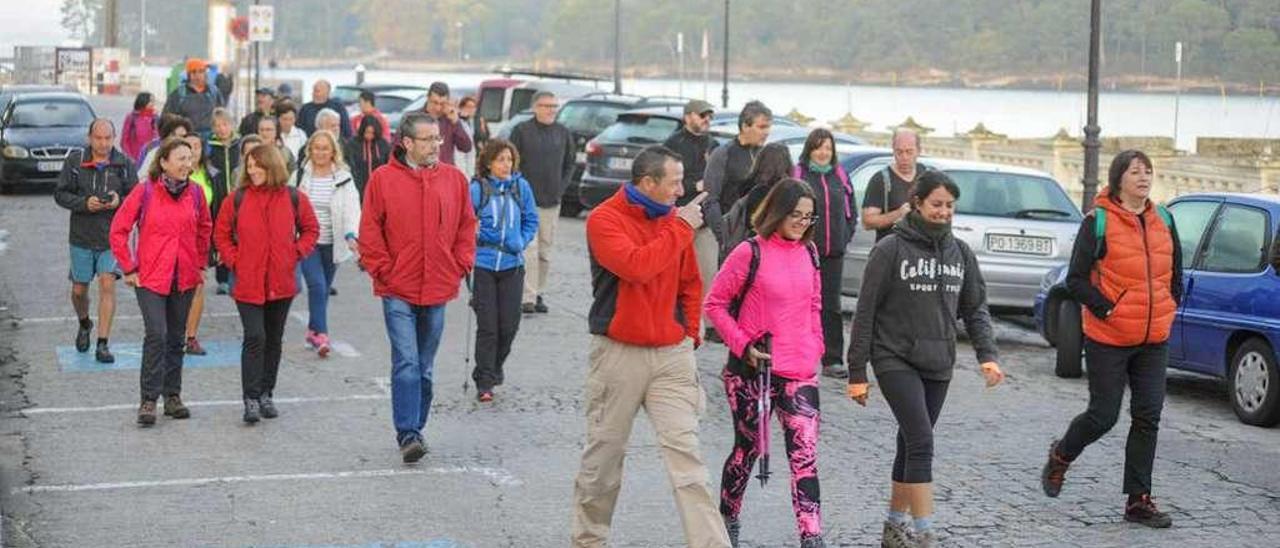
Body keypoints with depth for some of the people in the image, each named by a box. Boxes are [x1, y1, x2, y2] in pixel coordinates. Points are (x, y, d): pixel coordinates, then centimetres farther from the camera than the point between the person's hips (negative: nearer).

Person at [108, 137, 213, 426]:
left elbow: (205, 229, 19)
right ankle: (149, 400, -7)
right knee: (156, 334, -14)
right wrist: (129, 268, -4)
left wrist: (200, 264, 15)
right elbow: (118, 231, -4)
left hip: (184, 278, 4)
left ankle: (172, 396, 22)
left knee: (175, 338, 12)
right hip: (151, 277, -4)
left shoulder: (195, 193, 2)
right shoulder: (145, 191, -9)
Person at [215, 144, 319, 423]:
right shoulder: (237, 199, -1)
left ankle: (266, 394, 24)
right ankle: (251, 399, -8)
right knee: (255, 338, -11)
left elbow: (311, 229, 14)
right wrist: (233, 260, -3)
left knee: (274, 340, 12)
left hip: (282, 283, 2)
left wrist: (296, 253, 1)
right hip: (248, 283, -2)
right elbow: (221, 233, 8)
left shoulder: (293, 198, 2)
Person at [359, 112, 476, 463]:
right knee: (406, 363, -11)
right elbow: (370, 231, -1)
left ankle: (415, 430, 22)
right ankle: (408, 435, -10)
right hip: (398, 291, -4)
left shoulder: (454, 179, 6)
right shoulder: (383, 179, -4)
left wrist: (460, 266, 4)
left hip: (437, 289, 4)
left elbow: (467, 226, 13)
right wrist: (383, 270, -6)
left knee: (425, 367, 12)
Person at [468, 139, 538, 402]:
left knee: (509, 324, 6)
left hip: (512, 265, 3)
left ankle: (494, 368, 31)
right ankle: (484, 383, 5)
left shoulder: (521, 187, 2)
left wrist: (521, 243, 0)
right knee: (487, 325, -3)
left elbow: (531, 220, 12)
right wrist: (473, 236, -16)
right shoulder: (477, 189, -8)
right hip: (483, 264, -3)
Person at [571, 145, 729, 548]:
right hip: (618, 353, -3)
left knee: (685, 453, -5)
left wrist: (689, 333, 10)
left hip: (672, 355, 3)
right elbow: (637, 266, -25)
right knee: (604, 454, 7)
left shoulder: (675, 221, 7)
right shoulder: (604, 220, -8)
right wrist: (681, 228, -17)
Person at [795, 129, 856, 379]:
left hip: (834, 253, 4)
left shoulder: (840, 176, 12)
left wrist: (845, 236, 9)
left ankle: (833, 360, 4)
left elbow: (852, 210, 19)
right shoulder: (797, 174, -3)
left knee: (831, 306, 3)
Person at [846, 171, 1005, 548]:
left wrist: (987, 354, -4)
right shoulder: (891, 250, -7)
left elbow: (975, 308, 12)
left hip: (938, 364, 5)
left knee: (912, 446, 12)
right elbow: (866, 312, -5)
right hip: (896, 359, -5)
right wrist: (857, 372, -6)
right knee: (921, 442, -15)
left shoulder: (960, 253, 8)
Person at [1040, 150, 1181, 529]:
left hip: (1154, 340, 5)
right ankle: (1060, 457, 30)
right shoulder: (1099, 222, -9)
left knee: (1148, 417, 2)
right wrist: (1109, 311, -15)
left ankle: (1139, 501, 9)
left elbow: (1175, 272, 20)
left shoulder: (1163, 221, 7)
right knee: (1104, 415, 0)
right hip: (1108, 340, -5)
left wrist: (1169, 309, 10)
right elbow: (1076, 281, -9)